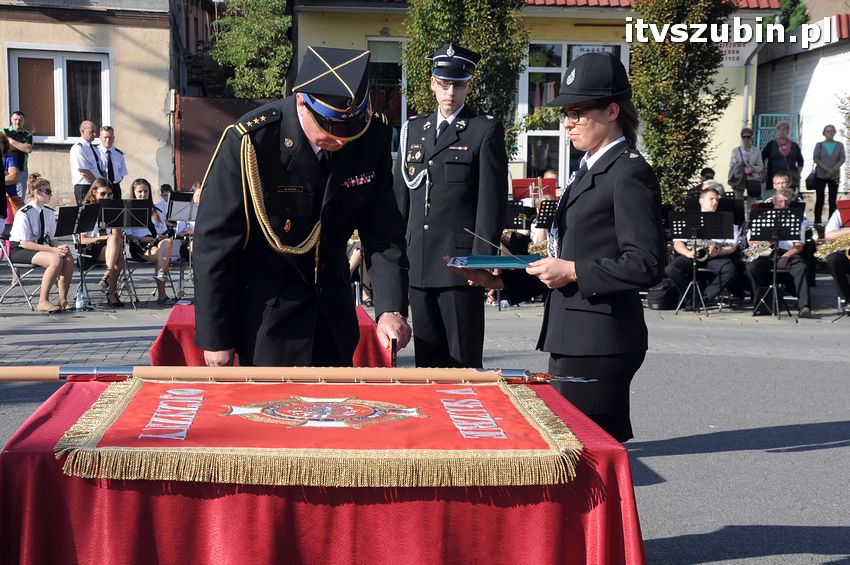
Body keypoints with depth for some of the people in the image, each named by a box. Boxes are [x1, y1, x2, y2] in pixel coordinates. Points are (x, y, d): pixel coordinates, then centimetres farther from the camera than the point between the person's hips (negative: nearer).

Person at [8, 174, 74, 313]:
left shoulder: (49, 212, 6)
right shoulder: (23, 214, -15)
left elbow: (51, 239, 10)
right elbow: (24, 243, -20)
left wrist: (59, 247, -14)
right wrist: (53, 250, -25)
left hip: (39, 248, 7)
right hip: (19, 251, -7)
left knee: (69, 258, -20)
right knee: (56, 259, -31)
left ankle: (63, 300, -15)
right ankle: (43, 302, -26)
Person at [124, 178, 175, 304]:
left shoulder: (155, 212, 27)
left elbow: (165, 231, 22)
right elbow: (127, 235, 0)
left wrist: (163, 237, -3)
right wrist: (143, 239, -15)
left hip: (158, 243, 4)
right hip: (139, 247, -4)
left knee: (169, 241, -34)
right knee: (162, 255, -35)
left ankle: (161, 273, -43)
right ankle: (161, 294, -40)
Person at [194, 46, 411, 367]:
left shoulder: (373, 140, -12)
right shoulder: (251, 141, -24)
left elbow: (383, 232, -5)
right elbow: (214, 242, -18)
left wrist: (391, 309, -19)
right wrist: (215, 338, -15)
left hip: (334, 311, 5)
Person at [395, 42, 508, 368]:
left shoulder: (486, 131, -1)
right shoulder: (413, 129, 16)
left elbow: (492, 201, -6)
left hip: (460, 263, -5)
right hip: (418, 267, 5)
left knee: (464, 362, -1)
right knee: (427, 362, 11)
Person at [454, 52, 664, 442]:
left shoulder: (630, 174, -11)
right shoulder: (589, 172, 18)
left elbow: (646, 265, -18)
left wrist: (573, 272, -18)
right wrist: (504, 281, 11)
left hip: (598, 343, -10)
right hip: (573, 339, 10)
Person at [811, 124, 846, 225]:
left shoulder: (839, 145, 7)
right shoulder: (819, 145, 5)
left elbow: (842, 158, -2)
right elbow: (815, 158, -6)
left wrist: (833, 169, -18)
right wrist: (827, 169, -19)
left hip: (835, 176, 1)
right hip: (820, 175, -1)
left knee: (832, 200, 1)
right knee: (819, 200, -3)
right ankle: (817, 223, -1)